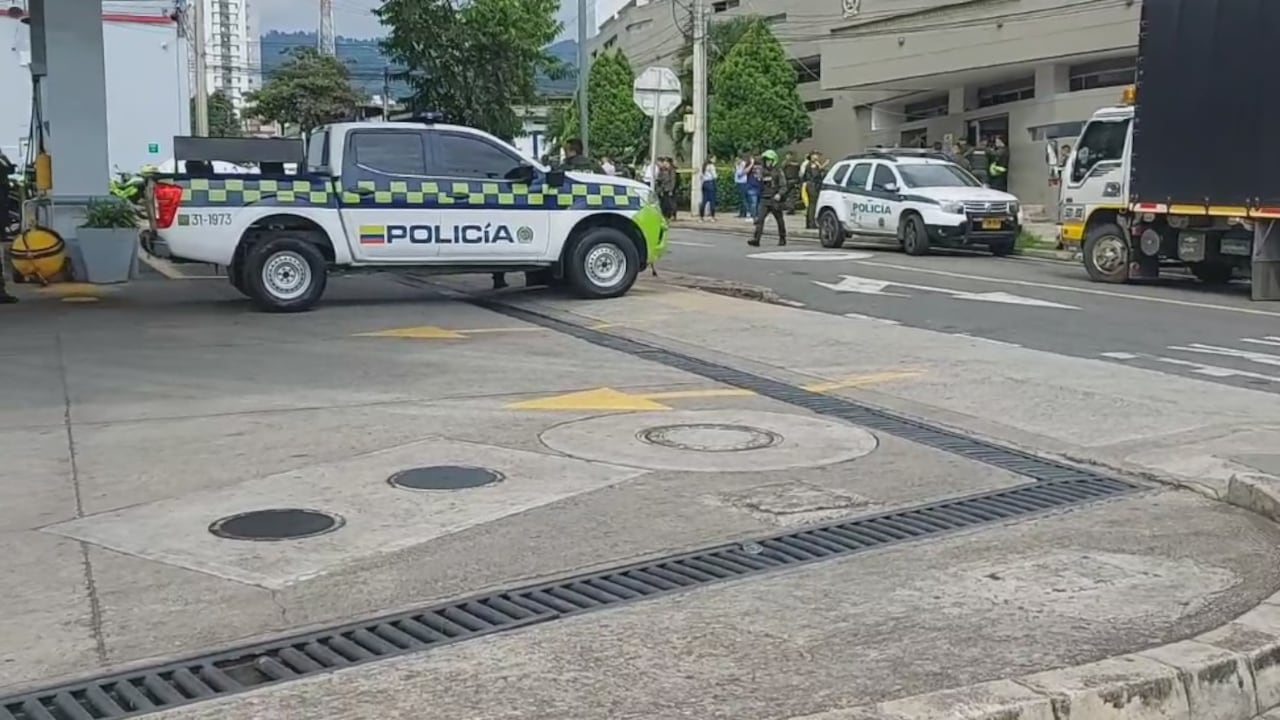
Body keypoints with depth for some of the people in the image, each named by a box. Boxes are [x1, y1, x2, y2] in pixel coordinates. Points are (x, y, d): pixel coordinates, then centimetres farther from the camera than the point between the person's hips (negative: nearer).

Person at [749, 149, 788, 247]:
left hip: (775, 200, -4)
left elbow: (783, 186, -11)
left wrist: (779, 194, -26)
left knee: (779, 220, 10)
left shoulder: (779, 172, -5)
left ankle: (782, 238, 25)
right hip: (765, 200, 4)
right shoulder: (763, 171, 9)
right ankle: (756, 239, -18)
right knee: (760, 219, -11)